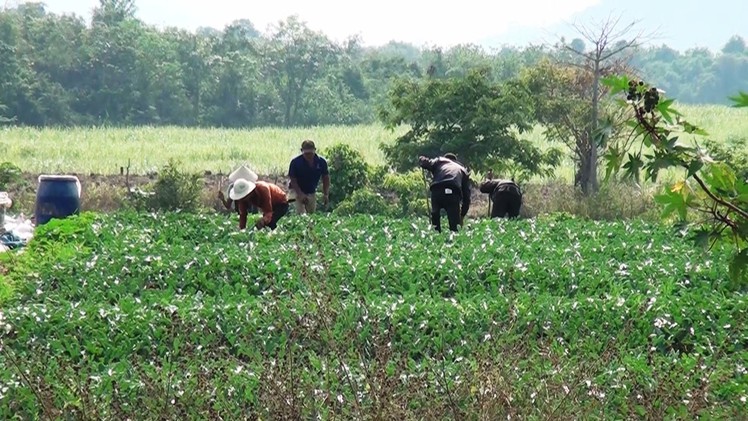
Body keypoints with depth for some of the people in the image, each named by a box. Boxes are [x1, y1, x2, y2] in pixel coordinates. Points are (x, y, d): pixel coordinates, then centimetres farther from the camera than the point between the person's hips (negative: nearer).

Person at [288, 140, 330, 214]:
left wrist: (326, 194, -6)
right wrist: (300, 194, -26)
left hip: (312, 193, 4)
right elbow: (293, 180, -15)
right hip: (298, 192, -4)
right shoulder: (296, 162, -18)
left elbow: (326, 178, 2)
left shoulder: (321, 162, -9)